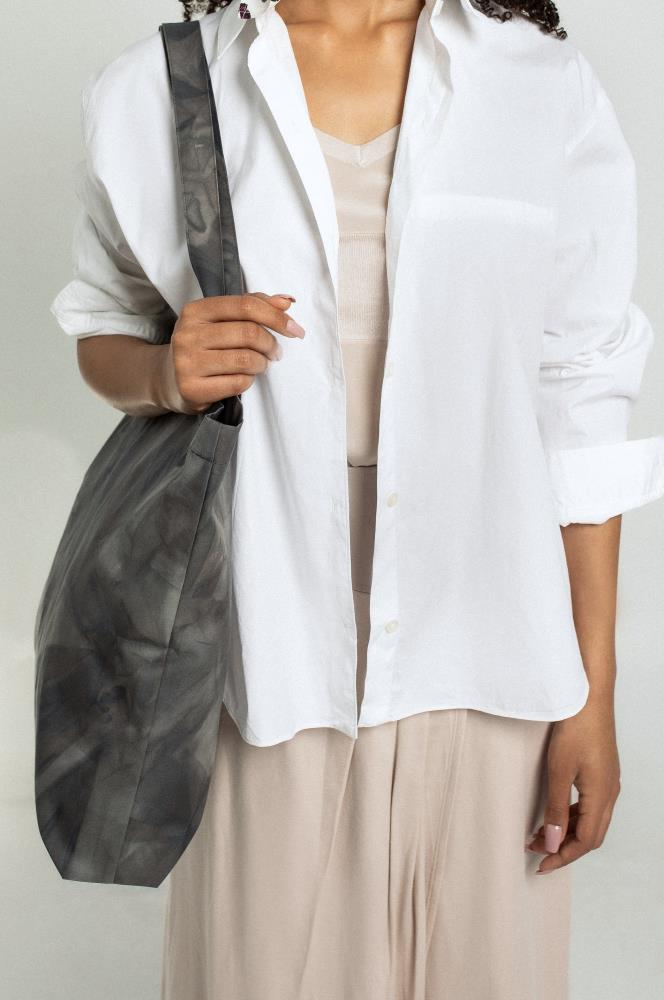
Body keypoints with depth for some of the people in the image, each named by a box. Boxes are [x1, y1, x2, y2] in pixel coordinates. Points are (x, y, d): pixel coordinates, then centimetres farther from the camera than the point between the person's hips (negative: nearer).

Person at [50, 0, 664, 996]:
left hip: (477, 643, 1)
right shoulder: (157, 91, -2)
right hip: (272, 634, 0)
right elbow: (104, 325, 12)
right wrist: (167, 374, -13)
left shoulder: (549, 92, -3)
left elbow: (580, 410, -1)